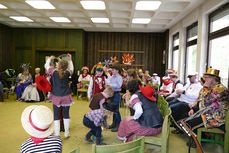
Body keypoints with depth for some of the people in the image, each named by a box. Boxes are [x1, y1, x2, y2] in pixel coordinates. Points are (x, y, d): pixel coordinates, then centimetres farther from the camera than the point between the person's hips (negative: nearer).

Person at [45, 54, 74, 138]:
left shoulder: (54, 72, -11)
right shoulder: (67, 73, -7)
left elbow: (46, 66, 7)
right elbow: (71, 69, 16)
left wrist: (49, 59, 23)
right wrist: (70, 60, 22)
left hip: (56, 97, -1)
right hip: (66, 96, 2)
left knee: (56, 116, 7)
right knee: (66, 115, 11)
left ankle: (56, 134, 12)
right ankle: (66, 133, 20)